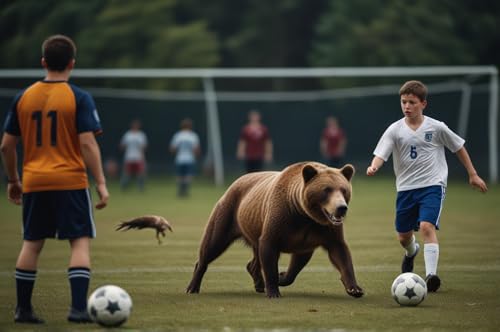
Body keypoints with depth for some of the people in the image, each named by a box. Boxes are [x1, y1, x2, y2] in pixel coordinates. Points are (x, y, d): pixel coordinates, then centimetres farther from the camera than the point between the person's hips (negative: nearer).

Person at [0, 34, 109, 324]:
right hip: (70, 181, -4)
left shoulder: (24, 97, 6)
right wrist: (101, 183, -10)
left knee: (32, 243, 13)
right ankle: (79, 308, -12)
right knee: (81, 242, 0)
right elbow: (87, 143, -13)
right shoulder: (79, 98, -6)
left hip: (34, 182, 4)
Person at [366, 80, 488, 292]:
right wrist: (373, 167, -36)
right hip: (406, 188, 3)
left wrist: (472, 175, 12)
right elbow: (381, 154, -13)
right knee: (403, 236, 13)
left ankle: (431, 274, -26)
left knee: (426, 226, -24)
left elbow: (459, 148, 10)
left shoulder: (436, 128, -2)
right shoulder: (395, 130, -2)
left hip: (433, 185, -3)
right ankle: (411, 252, 50)